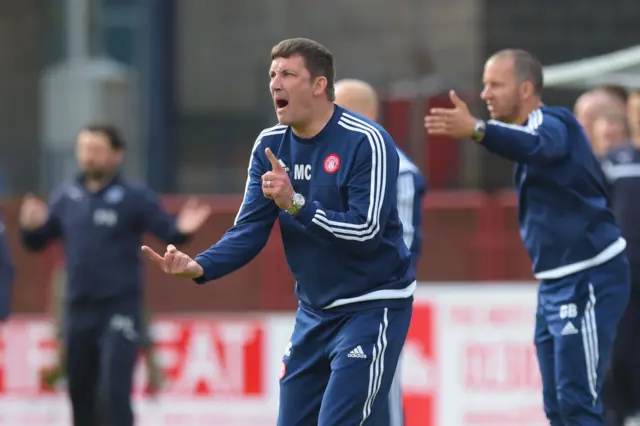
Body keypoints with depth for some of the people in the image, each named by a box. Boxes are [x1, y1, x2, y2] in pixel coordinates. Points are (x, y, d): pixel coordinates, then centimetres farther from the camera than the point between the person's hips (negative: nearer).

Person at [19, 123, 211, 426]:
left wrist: (182, 229, -35)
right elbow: (37, 242, 11)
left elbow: (166, 231, -13)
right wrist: (31, 226, -11)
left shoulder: (134, 197, -6)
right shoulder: (65, 197, 7)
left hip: (120, 307, -5)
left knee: (114, 389, -14)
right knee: (79, 389, 15)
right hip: (78, 309, 5)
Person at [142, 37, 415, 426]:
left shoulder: (367, 142, -18)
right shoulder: (270, 146, 2)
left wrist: (295, 203, -31)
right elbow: (249, 231, -2)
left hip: (372, 307, -7)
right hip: (316, 312, 7)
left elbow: (366, 233, -24)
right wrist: (198, 267, -19)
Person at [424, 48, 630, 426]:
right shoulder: (531, 130, 16)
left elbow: (536, 146, -40)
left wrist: (476, 129, -56)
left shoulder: (554, 124, -15)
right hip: (556, 282, 10)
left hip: (588, 281, -10)